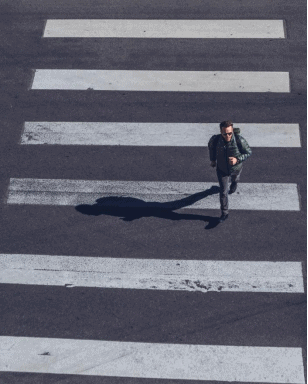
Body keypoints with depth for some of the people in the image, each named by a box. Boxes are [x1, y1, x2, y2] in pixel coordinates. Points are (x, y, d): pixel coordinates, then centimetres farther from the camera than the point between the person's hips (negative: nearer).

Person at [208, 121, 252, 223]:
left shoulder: (239, 140, -38)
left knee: (235, 178, 35)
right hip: (222, 169, 0)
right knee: (223, 192, 7)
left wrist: (237, 159, -38)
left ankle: (234, 182, 73)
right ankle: (224, 213, 28)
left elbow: (248, 152, -21)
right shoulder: (215, 139, -32)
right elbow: (211, 145, -6)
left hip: (236, 167, 0)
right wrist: (212, 159, 7)